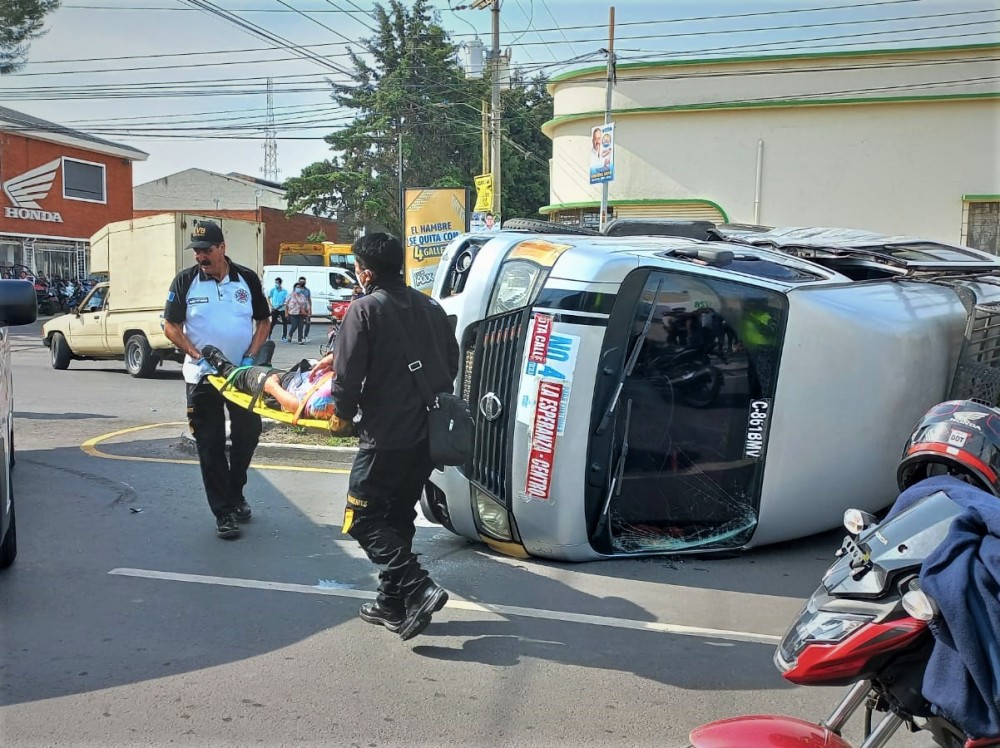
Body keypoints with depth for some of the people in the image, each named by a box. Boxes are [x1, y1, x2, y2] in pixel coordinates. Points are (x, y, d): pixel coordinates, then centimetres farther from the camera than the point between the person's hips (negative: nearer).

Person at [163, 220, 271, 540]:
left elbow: (263, 321, 6)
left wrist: (251, 356, -8)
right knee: (211, 444, 0)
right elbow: (170, 327, -3)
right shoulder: (185, 280, -4)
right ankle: (223, 513, 8)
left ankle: (236, 494, 33)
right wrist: (197, 355, -15)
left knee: (248, 434, 11)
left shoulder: (247, 279, 0)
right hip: (202, 376, -2)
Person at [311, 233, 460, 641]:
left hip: (386, 436, -7)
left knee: (363, 520, 3)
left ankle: (419, 588, -10)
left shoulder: (365, 309, -11)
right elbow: (451, 361, 18)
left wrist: (342, 415, 3)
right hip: (430, 433, 8)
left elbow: (349, 372, -15)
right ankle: (393, 603, 25)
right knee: (398, 516, 19)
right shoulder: (429, 307, 10)